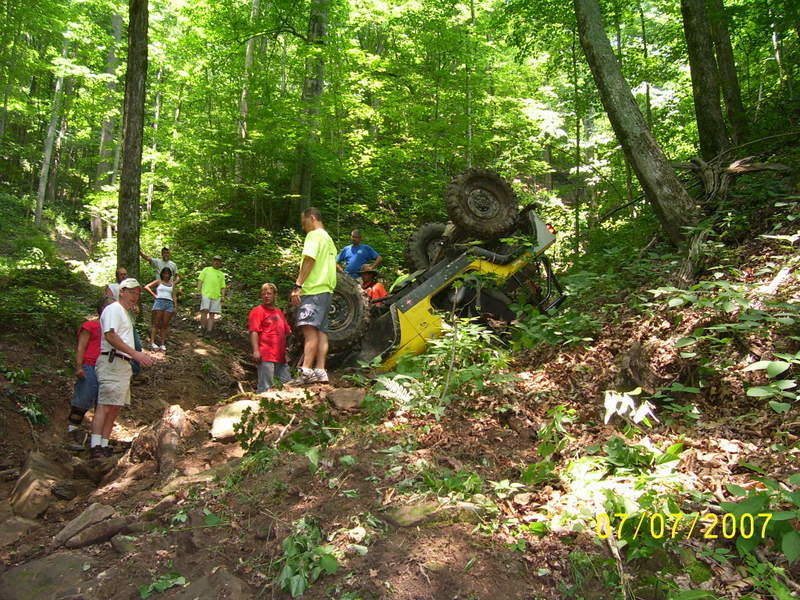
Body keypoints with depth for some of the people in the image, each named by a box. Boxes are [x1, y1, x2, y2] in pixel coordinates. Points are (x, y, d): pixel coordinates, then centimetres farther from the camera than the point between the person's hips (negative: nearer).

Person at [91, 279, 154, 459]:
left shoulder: (125, 313, 25)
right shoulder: (113, 309, -6)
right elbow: (110, 336, -19)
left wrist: (139, 356, 20)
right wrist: (135, 353, -25)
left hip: (123, 365, 10)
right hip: (112, 362, -10)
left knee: (115, 407, 8)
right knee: (104, 406, -13)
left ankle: (104, 445, 11)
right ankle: (96, 447, -15)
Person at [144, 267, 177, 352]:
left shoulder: (172, 283, 20)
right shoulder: (158, 281, 13)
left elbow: (174, 296, 18)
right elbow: (146, 287, 7)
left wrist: (176, 306, 8)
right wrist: (154, 294, 2)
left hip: (169, 304, 2)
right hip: (159, 301, -2)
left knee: (165, 325, 1)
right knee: (156, 323, -5)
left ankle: (163, 344, 1)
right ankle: (152, 342, -7)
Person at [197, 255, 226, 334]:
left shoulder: (221, 274, 22)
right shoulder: (206, 270, 14)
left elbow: (222, 287, 20)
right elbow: (200, 280, 7)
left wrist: (223, 296, 6)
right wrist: (199, 291, -6)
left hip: (216, 296, 3)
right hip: (206, 294, -3)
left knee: (212, 314, -1)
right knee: (205, 310, -18)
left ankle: (209, 330, 0)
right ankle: (202, 327, -8)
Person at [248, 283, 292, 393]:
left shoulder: (279, 312, 21)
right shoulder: (257, 311, -1)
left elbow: (287, 332, 28)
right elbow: (254, 331, -11)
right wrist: (256, 350, -20)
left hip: (280, 357, 8)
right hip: (266, 357, -7)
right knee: (265, 388, -7)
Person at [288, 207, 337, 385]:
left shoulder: (314, 235, -2)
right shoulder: (328, 238, 27)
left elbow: (309, 260, -15)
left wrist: (297, 285, -18)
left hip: (313, 289, -10)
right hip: (325, 290, 10)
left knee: (309, 329, -17)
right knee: (321, 331, 4)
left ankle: (306, 372, -24)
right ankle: (320, 371, 1)